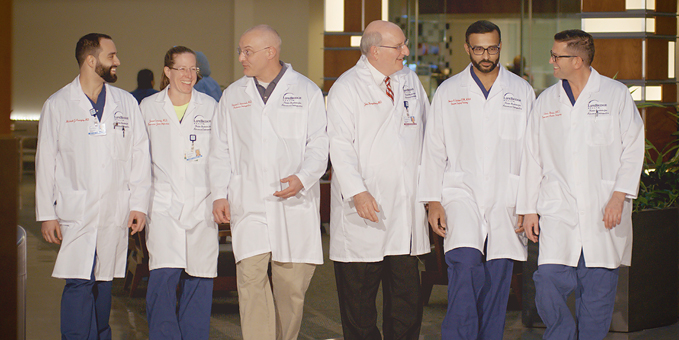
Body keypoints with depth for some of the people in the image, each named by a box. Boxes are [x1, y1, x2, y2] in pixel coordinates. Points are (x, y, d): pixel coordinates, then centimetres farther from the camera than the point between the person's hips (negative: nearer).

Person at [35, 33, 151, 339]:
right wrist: (46, 214, 1)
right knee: (79, 284, -10)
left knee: (103, 283, 8)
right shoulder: (57, 105, 4)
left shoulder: (126, 103, 11)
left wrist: (139, 204, 3)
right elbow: (45, 163, 5)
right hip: (75, 212, -3)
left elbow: (139, 156, 10)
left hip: (115, 214, 3)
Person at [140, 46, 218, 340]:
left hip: (201, 205, 1)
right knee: (163, 276, -13)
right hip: (164, 203, -1)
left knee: (198, 279, 1)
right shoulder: (148, 107, 8)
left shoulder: (210, 107, 8)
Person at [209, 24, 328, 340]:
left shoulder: (307, 91, 6)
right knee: (251, 278, -12)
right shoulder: (232, 95, 14)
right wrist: (219, 194, 4)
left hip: (294, 203, -1)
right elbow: (221, 150, 15)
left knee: (291, 284, 3)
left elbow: (319, 145, 2)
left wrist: (302, 178, -15)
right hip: (248, 204, 1)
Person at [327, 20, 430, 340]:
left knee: (407, 300, 6)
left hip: (406, 210, 5)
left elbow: (428, 132, 20)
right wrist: (357, 192, -23)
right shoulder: (346, 88, -5)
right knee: (359, 303, 2)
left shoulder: (410, 80, 13)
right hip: (365, 210, -5)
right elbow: (340, 146, -12)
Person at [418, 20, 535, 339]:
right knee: (465, 264, -21)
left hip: (505, 200, 1)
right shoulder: (448, 92, 8)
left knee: (497, 280, 2)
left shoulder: (522, 91, 9)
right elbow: (434, 150, 7)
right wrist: (433, 201, 0)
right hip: (461, 193, -1)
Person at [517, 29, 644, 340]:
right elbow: (532, 158, 13)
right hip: (558, 212, 2)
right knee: (548, 282, -11)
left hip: (604, 214, -1)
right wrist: (528, 209, 9)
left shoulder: (617, 95, 3)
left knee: (598, 290, 1)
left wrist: (619, 196, -7)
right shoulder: (545, 101, 11)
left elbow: (633, 150, 3)